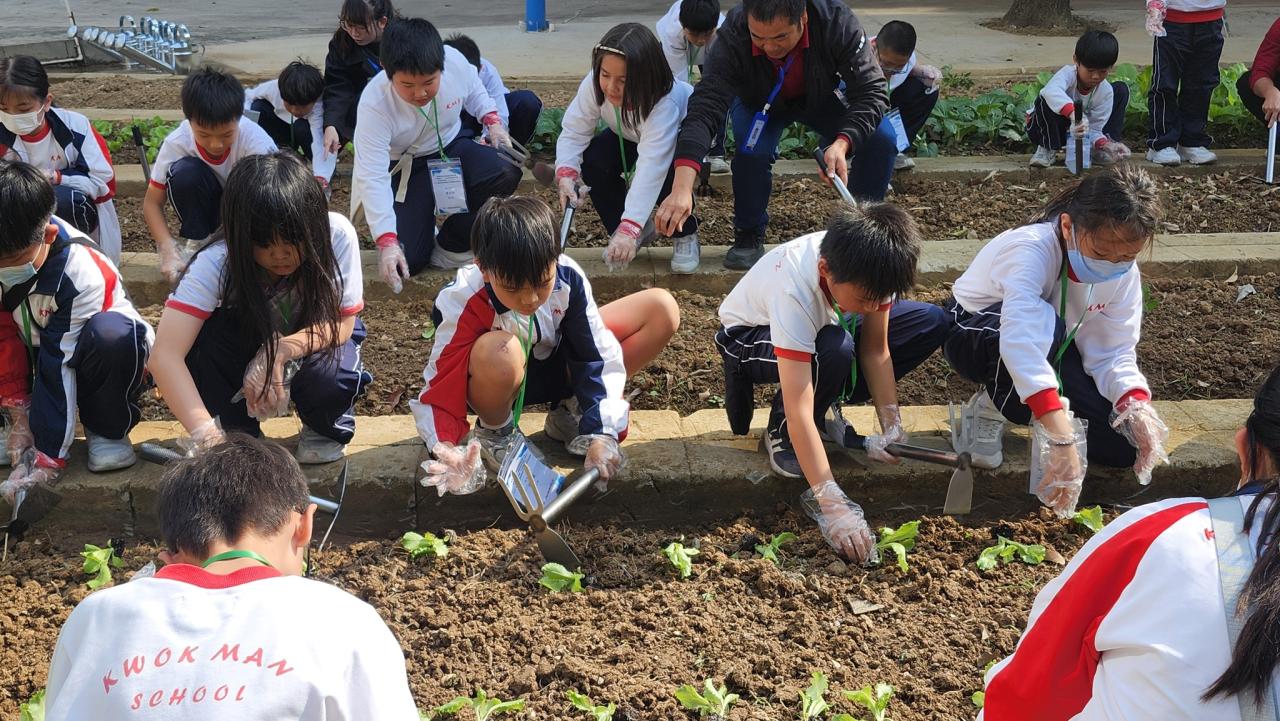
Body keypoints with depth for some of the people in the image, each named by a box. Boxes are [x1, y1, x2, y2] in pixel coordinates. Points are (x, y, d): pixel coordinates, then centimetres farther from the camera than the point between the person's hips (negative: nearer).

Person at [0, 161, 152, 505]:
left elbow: (60, 363, -31)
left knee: (110, 333, -38)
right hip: (37, 353, 5)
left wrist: (49, 457, -29)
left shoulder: (82, 274, -32)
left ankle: (106, 429, -14)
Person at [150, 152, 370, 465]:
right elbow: (164, 356, -41)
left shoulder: (336, 234, -30)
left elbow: (342, 325, -21)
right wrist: (205, 434, -56)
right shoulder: (215, 263, -32)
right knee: (207, 335, -31)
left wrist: (280, 352, -40)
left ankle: (326, 430, 3)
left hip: (319, 339, 0)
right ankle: (239, 433, -5)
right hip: (249, 339, 1)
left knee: (326, 378, -34)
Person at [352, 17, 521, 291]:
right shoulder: (374, 103, -32)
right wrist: (387, 242, -42)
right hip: (405, 169, -3)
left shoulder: (455, 61, -22)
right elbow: (373, 178, -33)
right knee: (407, 260, -19)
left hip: (451, 147, 3)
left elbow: (475, 93, 5)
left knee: (507, 173, -28)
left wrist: (492, 121, -14)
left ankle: (451, 245, -7)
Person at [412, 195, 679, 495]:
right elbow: (439, 393, -32)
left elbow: (598, 358, -19)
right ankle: (496, 432, -8)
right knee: (497, 352, -44)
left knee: (662, 309, -12)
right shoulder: (460, 304, -35)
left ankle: (571, 412, -3)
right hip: (501, 382, -4)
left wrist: (602, 433, -29)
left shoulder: (568, 277, -27)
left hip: (555, 363, 4)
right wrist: (450, 455, -52)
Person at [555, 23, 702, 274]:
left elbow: (651, 168, -53)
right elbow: (574, 131, -24)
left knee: (668, 174, -36)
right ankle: (638, 230, -1)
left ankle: (685, 235, -4)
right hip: (630, 137, 5)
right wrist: (566, 173, -46)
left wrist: (629, 230, -62)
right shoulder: (594, 84, -32)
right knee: (592, 160, -24)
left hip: (681, 137, -4)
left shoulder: (665, 103, -45)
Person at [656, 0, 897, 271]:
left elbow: (870, 91, -33)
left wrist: (843, 143, -53)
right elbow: (704, 109, -44)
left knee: (881, 139, -21)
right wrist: (681, 188, -57)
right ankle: (748, 235, -7)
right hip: (758, 101, -1)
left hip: (822, 96, 1)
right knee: (752, 148, -32)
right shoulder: (732, 37, -38)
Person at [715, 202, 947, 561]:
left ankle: (827, 412, 1)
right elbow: (799, 412, -44)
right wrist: (832, 506, -47)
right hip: (748, 336, -6)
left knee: (931, 323, -9)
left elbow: (876, 350, -12)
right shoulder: (794, 288, -42)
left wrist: (891, 426, -23)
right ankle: (780, 434, -9)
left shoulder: (870, 274, -27)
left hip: (822, 324, 6)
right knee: (834, 352, -39)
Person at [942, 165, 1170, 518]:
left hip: (1051, 350, 6)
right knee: (1045, 324, -41)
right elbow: (1022, 340, -52)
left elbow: (1113, 352, -15)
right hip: (974, 336, -6)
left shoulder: (1124, 273, -16)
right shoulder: (1032, 249, -37)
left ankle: (1021, 407, 12)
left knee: (1125, 445, -13)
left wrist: (1136, 405, -37)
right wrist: (1063, 440, -60)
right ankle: (989, 410, -13)